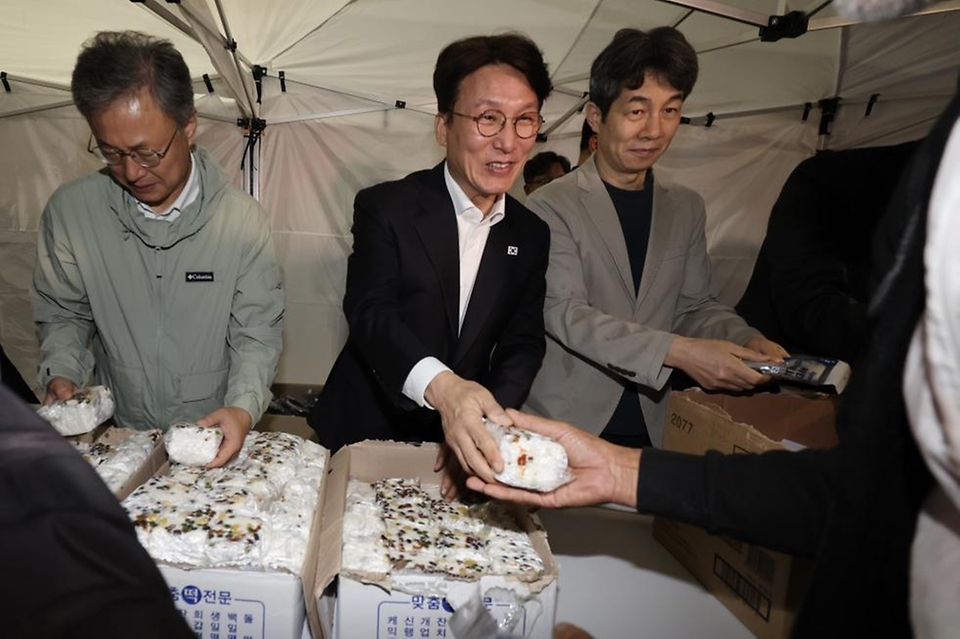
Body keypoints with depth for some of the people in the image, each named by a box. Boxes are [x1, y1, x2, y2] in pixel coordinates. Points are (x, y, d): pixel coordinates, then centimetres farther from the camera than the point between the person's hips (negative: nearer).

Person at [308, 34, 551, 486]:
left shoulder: (531, 236, -2)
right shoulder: (385, 208, -14)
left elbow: (523, 344, -5)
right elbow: (369, 310, -27)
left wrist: (489, 423, -25)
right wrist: (440, 385, -47)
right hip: (363, 435, -2)